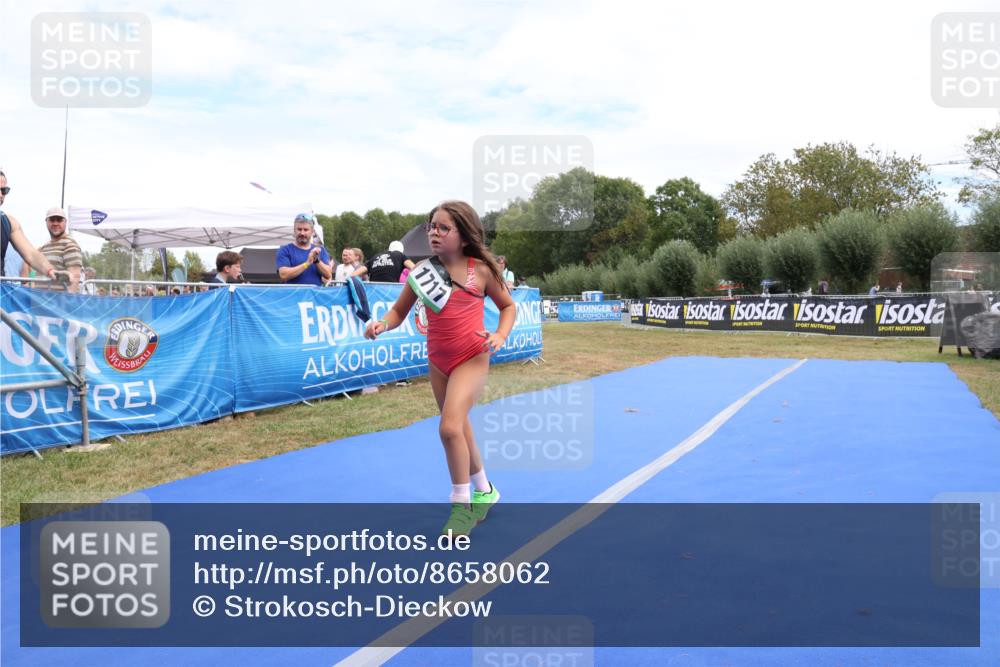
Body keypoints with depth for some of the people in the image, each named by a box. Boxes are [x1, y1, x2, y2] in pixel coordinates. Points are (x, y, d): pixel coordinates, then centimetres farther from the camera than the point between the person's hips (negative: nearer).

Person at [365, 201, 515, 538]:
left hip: (471, 358, -4)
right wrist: (382, 324, -17)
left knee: (450, 427, -21)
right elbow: (399, 311, 5)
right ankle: (484, 491, 39)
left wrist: (500, 336, -11)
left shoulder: (481, 270, -7)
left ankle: (462, 506, -3)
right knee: (459, 431, 16)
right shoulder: (422, 270, -1)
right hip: (438, 361, 4)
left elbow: (508, 306, 7)